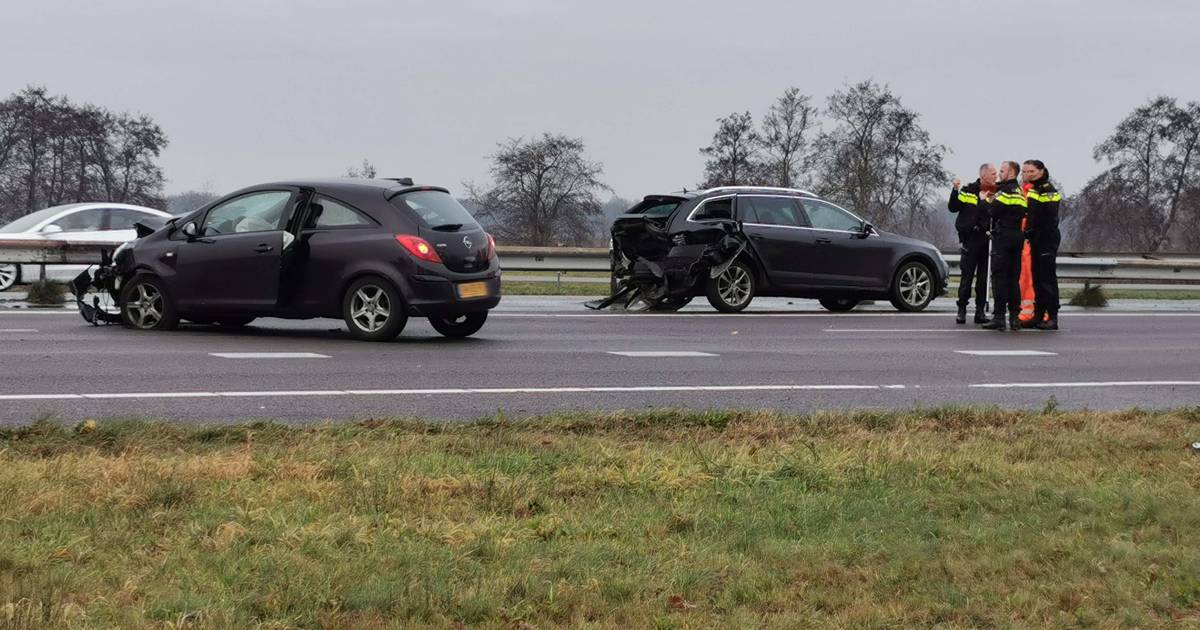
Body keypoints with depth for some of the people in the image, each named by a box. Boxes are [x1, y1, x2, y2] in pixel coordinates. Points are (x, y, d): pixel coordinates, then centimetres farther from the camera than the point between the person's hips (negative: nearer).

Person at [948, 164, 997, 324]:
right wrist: (955, 191, -12)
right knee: (966, 276, 0)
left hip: (988, 239, 2)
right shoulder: (968, 190, 3)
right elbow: (953, 207, 1)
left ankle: (980, 311, 11)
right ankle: (962, 310, 5)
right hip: (970, 238, -2)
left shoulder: (997, 192, 7)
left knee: (984, 278, 5)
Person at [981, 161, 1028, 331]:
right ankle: (1015, 316, 10)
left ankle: (999, 316, -12)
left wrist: (985, 200, 3)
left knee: (999, 276, -8)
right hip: (1017, 237, 8)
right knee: (1013, 277, 11)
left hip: (1003, 237, -8)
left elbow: (992, 211, -16)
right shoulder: (1020, 192, 18)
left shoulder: (1005, 190, -11)